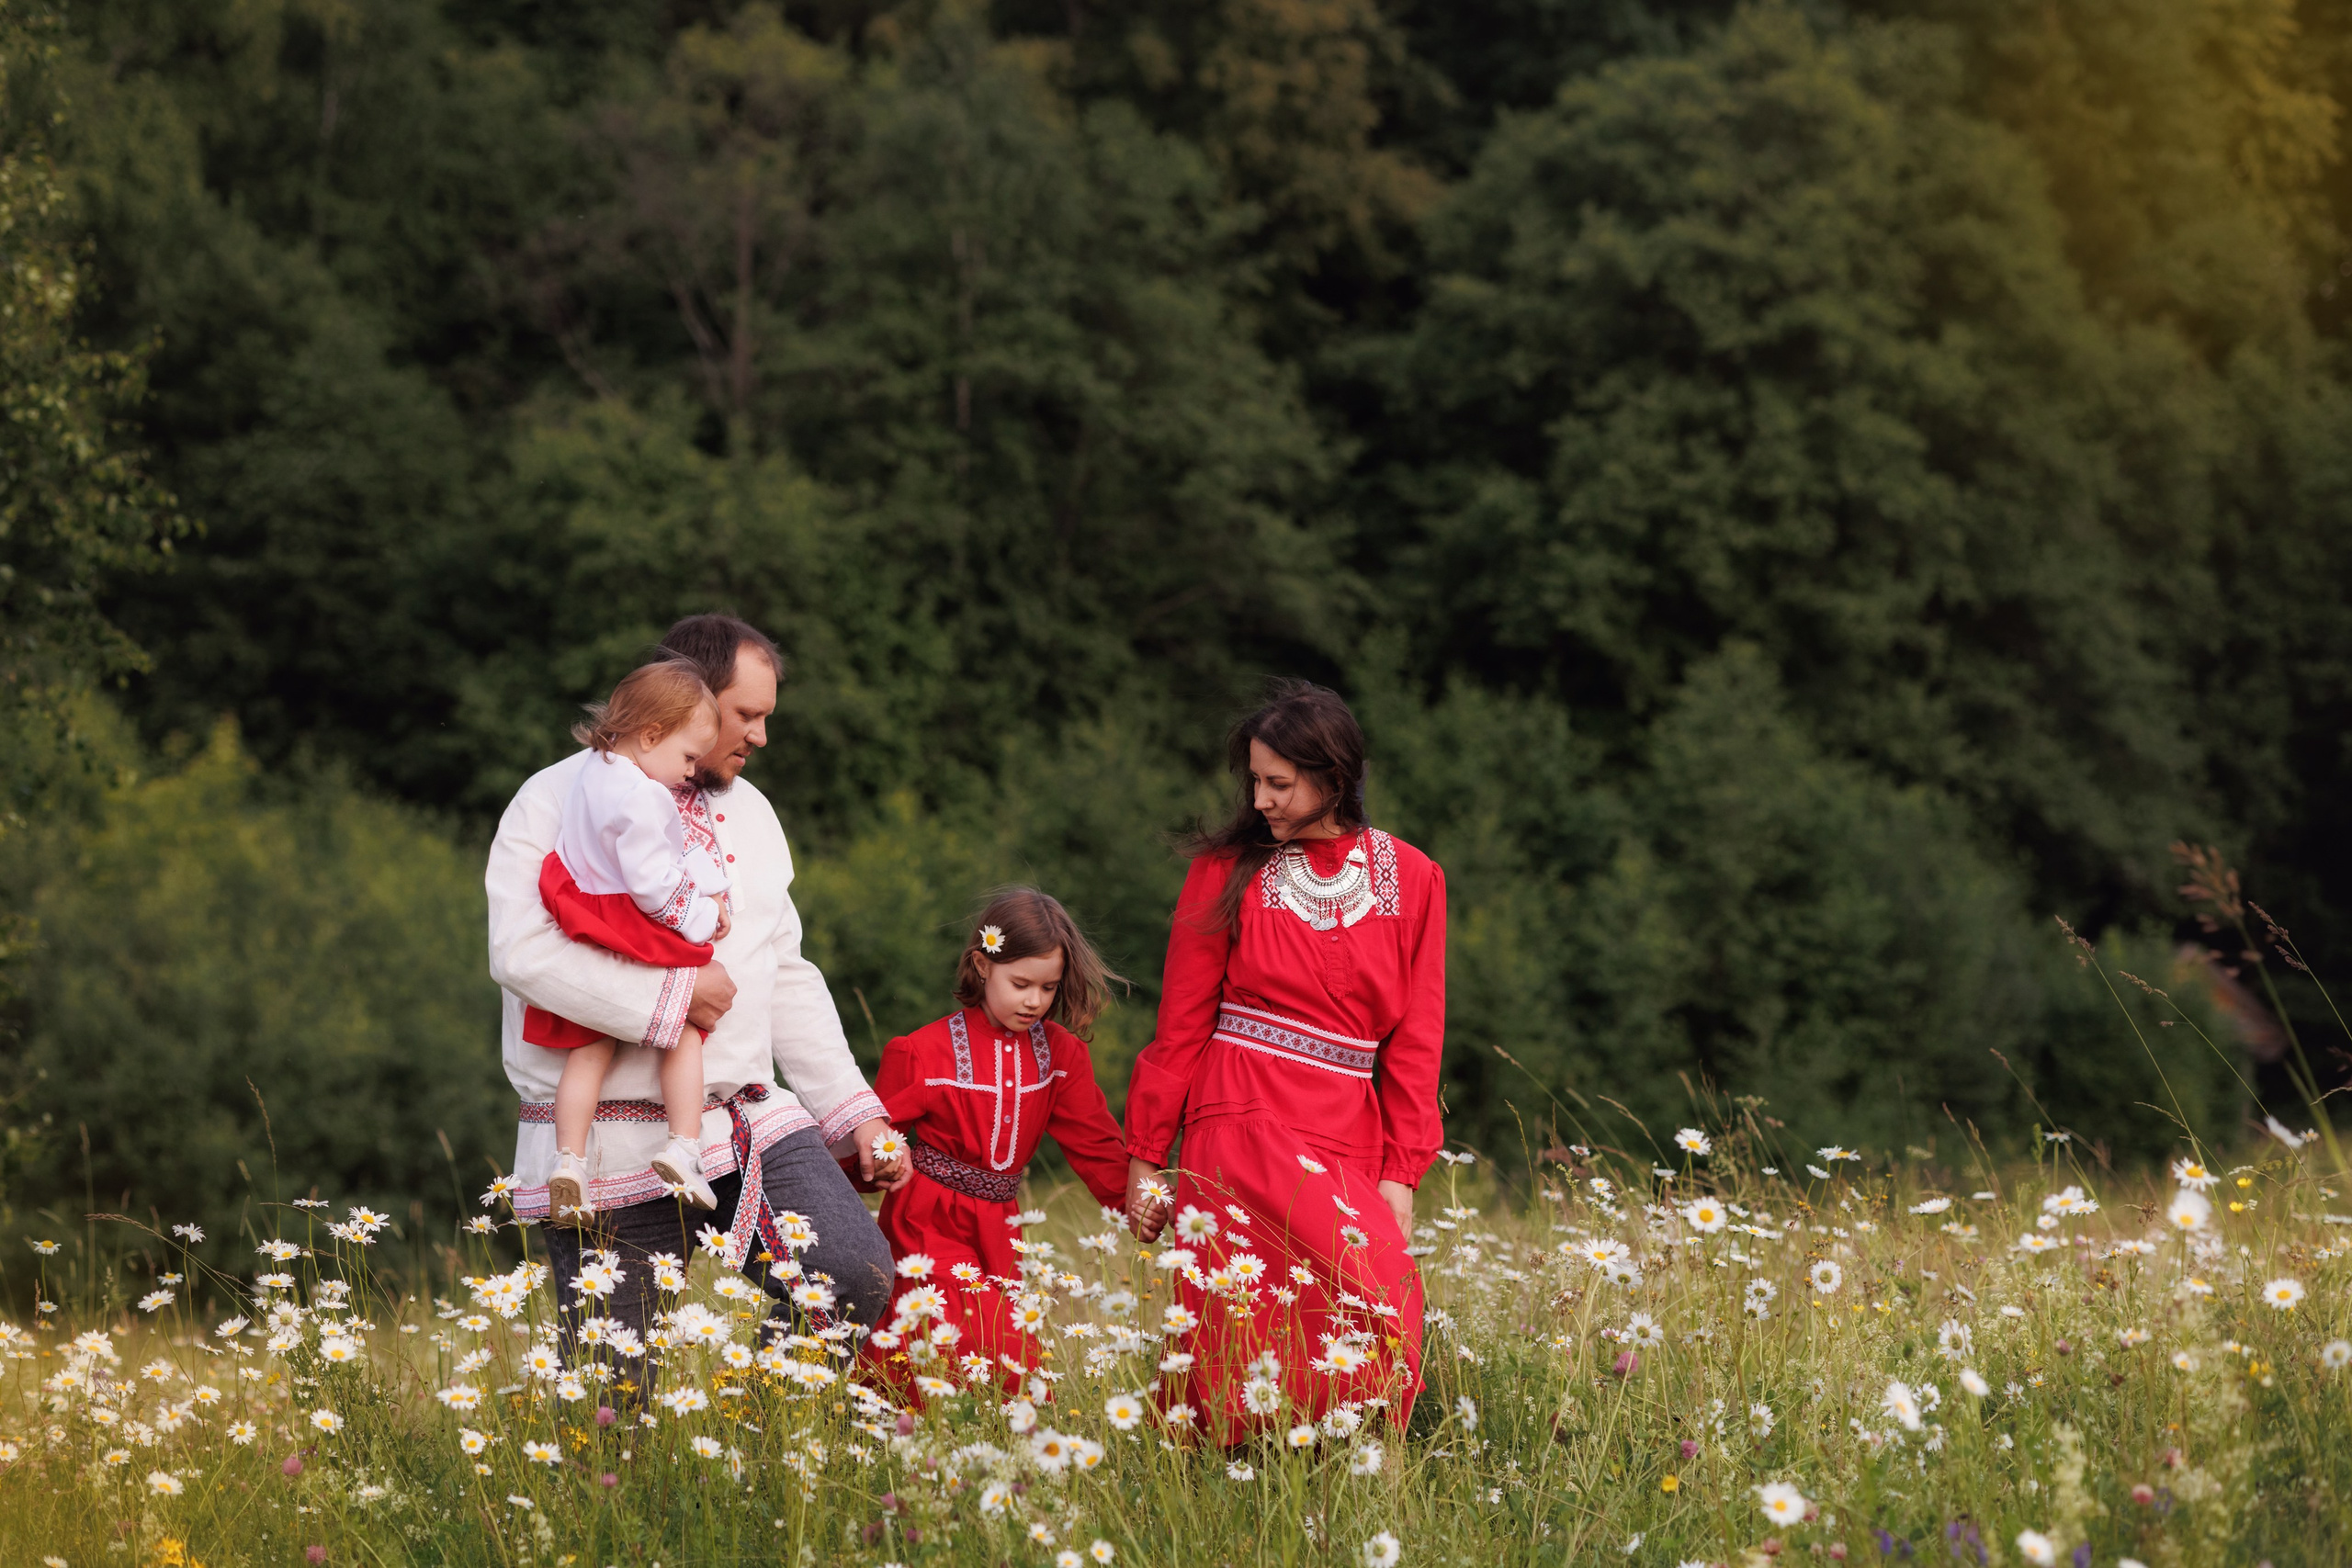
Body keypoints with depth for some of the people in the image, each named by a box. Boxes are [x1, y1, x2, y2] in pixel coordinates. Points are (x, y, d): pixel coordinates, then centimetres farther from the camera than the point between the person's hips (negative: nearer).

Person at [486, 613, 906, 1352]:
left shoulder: (749, 812, 17)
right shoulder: (561, 800, -7)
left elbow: (786, 979, 21)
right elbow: (523, 951, -21)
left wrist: (857, 1112, 13)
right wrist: (675, 996, -17)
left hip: (747, 1116, 6)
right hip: (615, 1144, -6)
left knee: (859, 1276, -13)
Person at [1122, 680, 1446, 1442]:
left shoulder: (1410, 879, 8)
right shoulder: (1229, 871, 5)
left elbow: (1415, 1038, 8)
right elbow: (1181, 1025, 8)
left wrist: (1399, 1173, 2)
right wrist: (1144, 1156, 7)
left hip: (1348, 1140, 3)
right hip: (1242, 1127, -3)